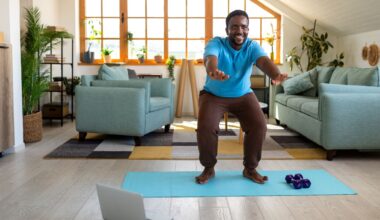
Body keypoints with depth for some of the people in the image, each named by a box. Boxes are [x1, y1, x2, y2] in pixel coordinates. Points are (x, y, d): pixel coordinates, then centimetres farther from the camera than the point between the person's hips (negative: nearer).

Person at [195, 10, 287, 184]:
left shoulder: (252, 47, -15)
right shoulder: (216, 43, -21)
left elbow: (264, 61, -36)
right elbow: (210, 58, -44)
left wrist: (275, 75, -61)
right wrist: (213, 72, -70)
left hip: (243, 95, 2)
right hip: (213, 95, -2)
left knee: (259, 125, -18)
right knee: (205, 127, -25)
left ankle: (250, 169, 2)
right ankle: (209, 168, -2)